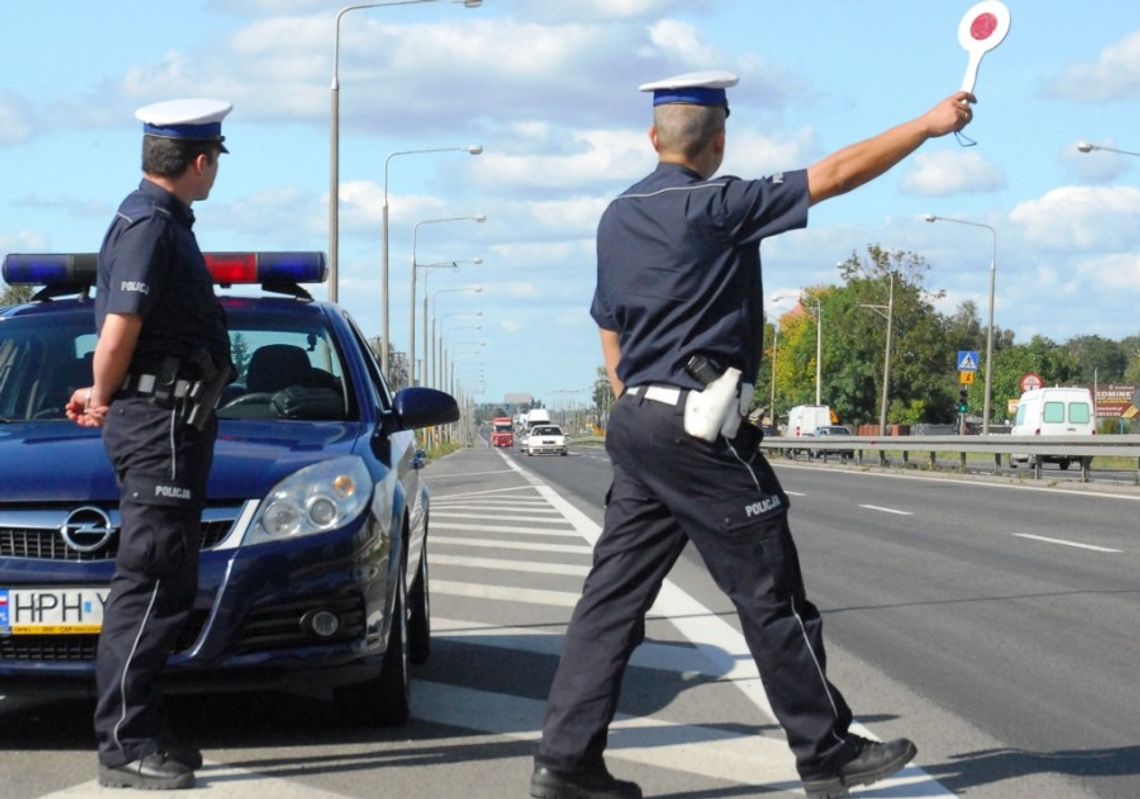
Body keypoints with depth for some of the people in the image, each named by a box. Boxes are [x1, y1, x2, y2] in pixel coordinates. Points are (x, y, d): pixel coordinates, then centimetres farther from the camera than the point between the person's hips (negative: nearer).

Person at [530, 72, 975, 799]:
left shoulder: (618, 218, 12)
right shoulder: (715, 205, -12)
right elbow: (835, 174, -12)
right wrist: (929, 125, -4)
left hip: (634, 421, 8)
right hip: (698, 429, -8)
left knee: (615, 595, 6)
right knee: (771, 596, 3)